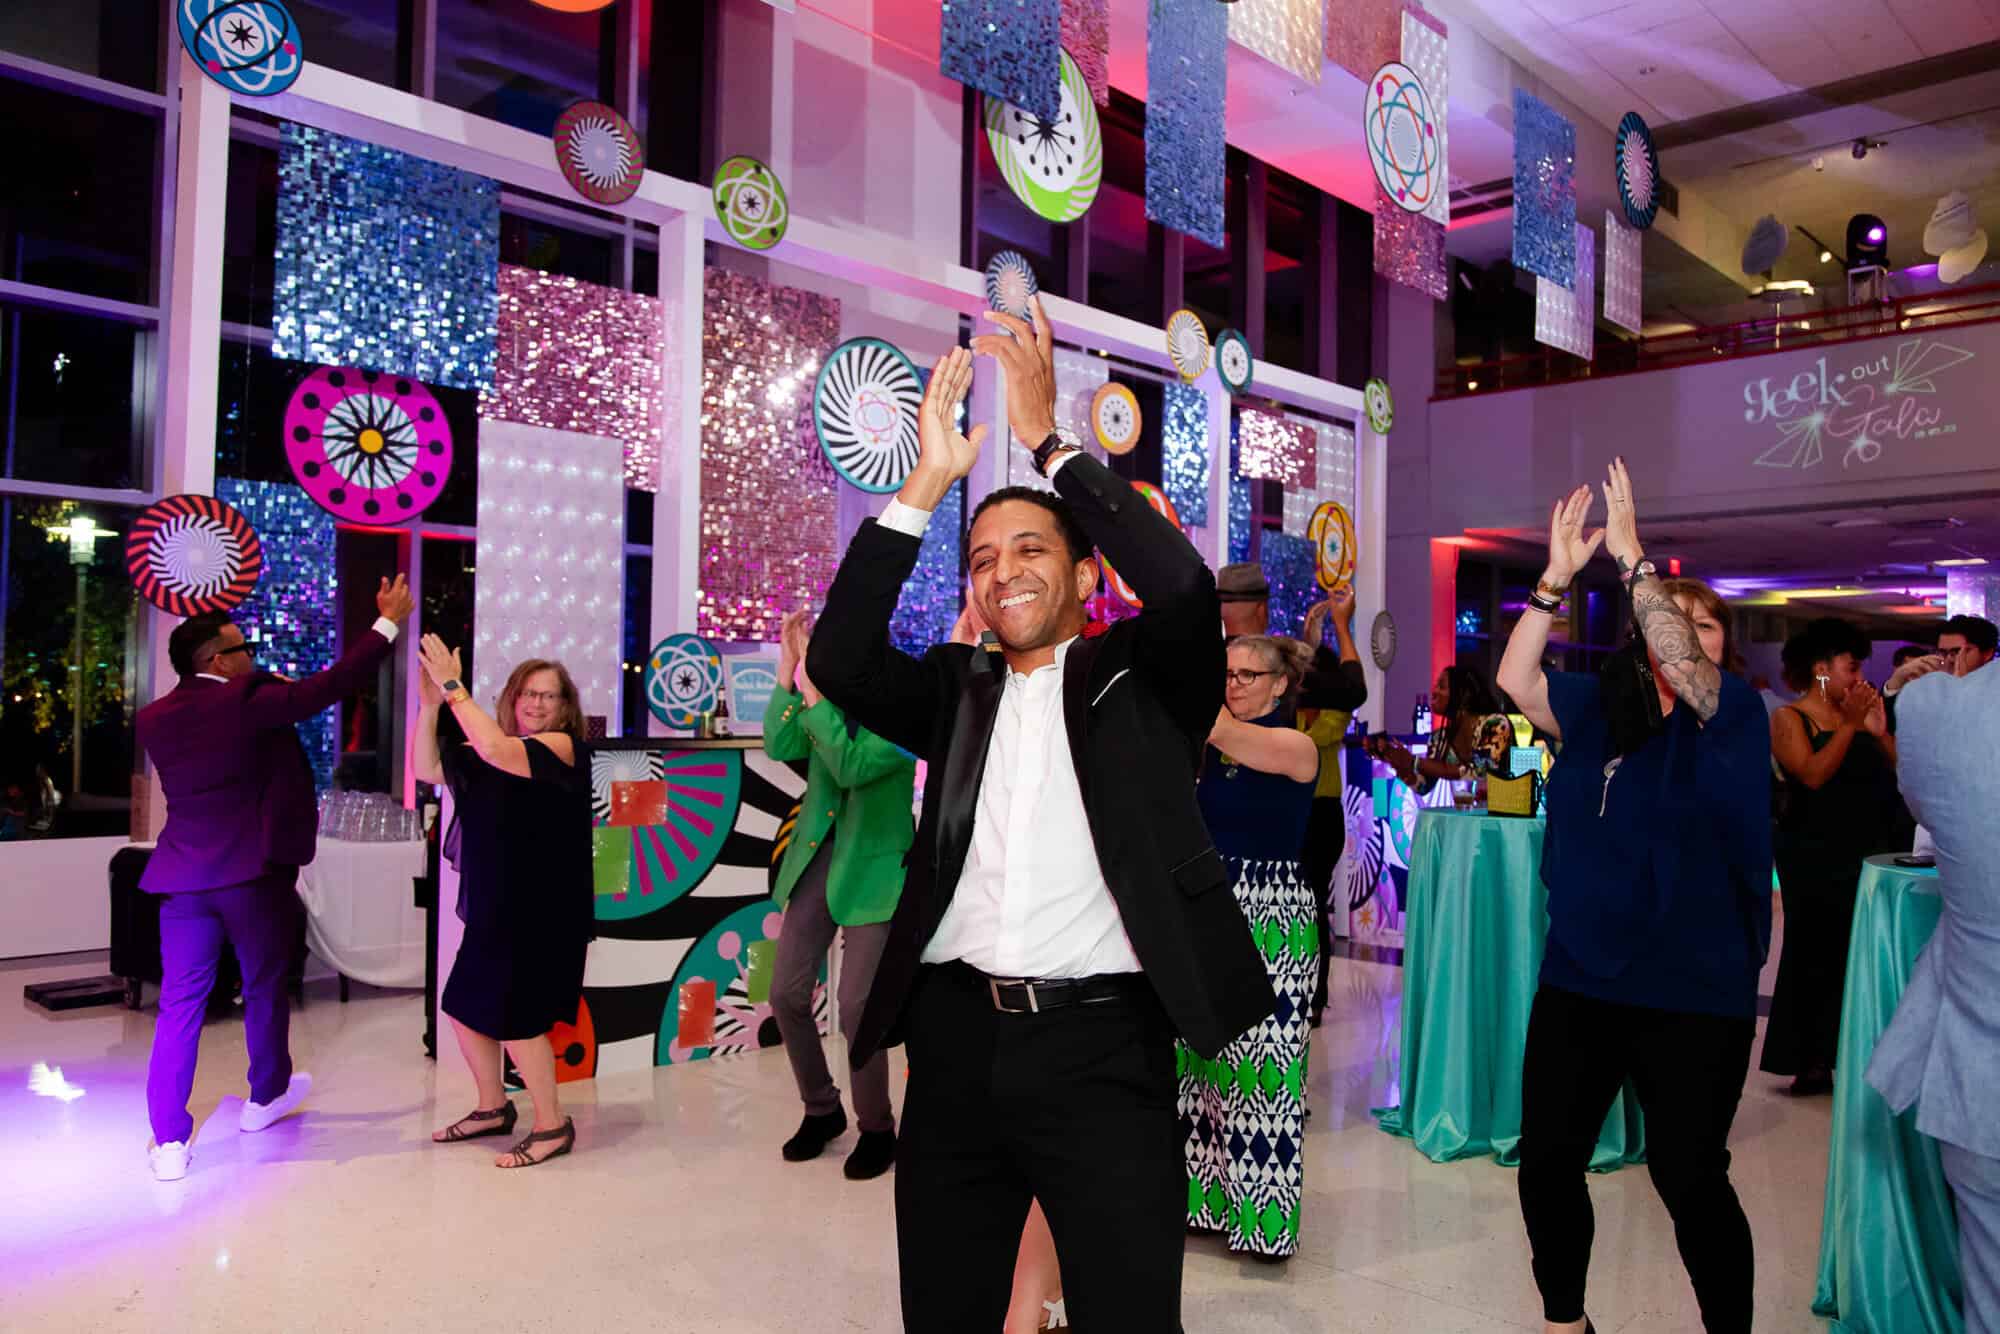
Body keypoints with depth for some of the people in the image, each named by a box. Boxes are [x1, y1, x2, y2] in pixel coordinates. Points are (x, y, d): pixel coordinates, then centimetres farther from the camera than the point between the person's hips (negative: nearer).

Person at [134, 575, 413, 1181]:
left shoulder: (152, 719, 6)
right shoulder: (247, 700, -12)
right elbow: (331, 684, -11)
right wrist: (388, 621, -3)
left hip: (184, 875, 4)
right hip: (255, 871, -4)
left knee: (180, 1004, 6)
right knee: (265, 988, 16)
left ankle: (169, 1143, 3)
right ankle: (266, 1096, 35)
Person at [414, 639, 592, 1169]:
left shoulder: (564, 748, -12)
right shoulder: (487, 757, 10)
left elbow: (496, 750, -28)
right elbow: (428, 770, 1)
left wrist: (453, 687, -24)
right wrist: (430, 705, -11)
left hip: (543, 910, -8)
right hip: (494, 908, 8)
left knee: (512, 1015, -6)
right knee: (465, 1006, 12)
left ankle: (552, 1126, 9)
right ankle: (493, 1108, 31)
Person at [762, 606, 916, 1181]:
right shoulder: (829, 701, 3)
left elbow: (852, 767, -25)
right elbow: (780, 746, -9)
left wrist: (813, 692, -26)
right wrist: (787, 670, -14)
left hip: (872, 869, -6)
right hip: (815, 860, 6)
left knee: (856, 1008, -5)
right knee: (788, 994, 9)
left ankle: (876, 1128, 17)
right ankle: (821, 1109, 30)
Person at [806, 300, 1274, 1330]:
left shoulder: (1138, 680, 5)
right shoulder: (958, 688, 13)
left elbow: (1183, 588, -14)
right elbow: (838, 661, -2)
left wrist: (1049, 442, -11)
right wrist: (927, 481, -6)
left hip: (1101, 1045, -3)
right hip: (957, 1039, 3)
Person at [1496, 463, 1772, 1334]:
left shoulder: (1735, 716, -5)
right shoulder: (1601, 707, 6)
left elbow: (1683, 670, -24)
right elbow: (1515, 679, -4)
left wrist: (1631, 555, -23)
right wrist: (1558, 575, -11)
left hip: (1693, 991, -4)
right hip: (1579, 977, 5)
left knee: (1689, 1179, 4)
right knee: (1546, 1162, 11)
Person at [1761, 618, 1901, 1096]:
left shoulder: (1858, 713, 9)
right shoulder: (1789, 718, -3)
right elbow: (1814, 775, -18)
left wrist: (1879, 730, -8)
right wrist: (1850, 725, -14)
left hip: (1866, 854, 5)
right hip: (1814, 858, -5)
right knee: (1815, 953, 0)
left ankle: (1833, 1057, 13)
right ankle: (1809, 1061, 9)